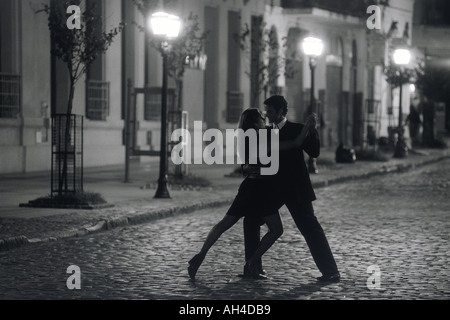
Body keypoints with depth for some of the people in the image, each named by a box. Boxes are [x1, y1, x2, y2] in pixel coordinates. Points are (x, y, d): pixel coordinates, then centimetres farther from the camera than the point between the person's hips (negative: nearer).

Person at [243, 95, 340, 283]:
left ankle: (331, 272, -8)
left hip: (295, 189, -6)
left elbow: (314, 152, -12)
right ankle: (254, 268, 13)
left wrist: (313, 129, -22)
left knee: (310, 228, -9)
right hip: (273, 190, 6)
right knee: (251, 221, 4)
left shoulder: (297, 130, -4)